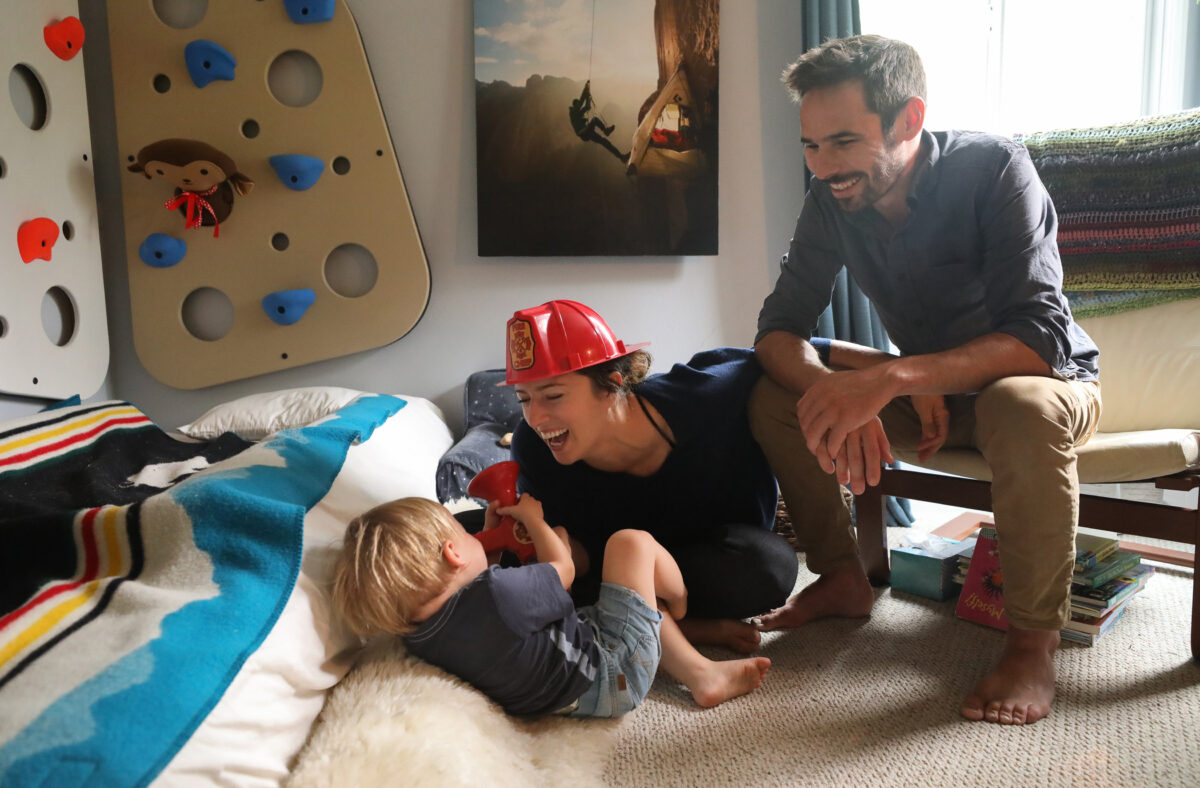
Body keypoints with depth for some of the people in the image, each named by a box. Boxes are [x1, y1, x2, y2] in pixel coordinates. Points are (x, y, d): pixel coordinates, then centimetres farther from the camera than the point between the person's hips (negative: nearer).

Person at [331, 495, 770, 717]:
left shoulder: (419, 637, -8)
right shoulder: (495, 595, -35)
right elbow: (563, 570, -13)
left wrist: (493, 528, 13)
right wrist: (533, 517, 4)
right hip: (614, 675, -9)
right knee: (632, 543, -1)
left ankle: (702, 674, 24)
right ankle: (686, 610, 27)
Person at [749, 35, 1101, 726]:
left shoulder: (992, 169, -25)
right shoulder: (833, 201, -11)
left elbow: (1040, 339, -33)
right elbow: (779, 329, -14)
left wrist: (892, 377, -48)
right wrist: (839, 395, -37)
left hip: (1055, 381, -4)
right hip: (931, 391, 5)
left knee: (1025, 407, -40)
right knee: (775, 395, -14)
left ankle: (1035, 641, -20)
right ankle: (844, 580, 2)